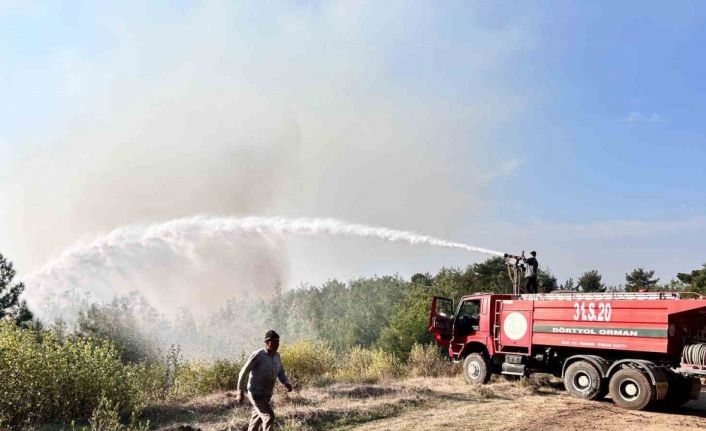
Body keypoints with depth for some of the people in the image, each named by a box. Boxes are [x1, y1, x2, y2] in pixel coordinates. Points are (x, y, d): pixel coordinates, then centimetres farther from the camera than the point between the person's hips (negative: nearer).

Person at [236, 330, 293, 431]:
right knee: (269, 417, -17)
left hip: (266, 395, 8)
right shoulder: (258, 355, -21)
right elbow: (243, 372, -14)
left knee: (257, 419, 21)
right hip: (256, 394, -8)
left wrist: (287, 383, -12)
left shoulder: (277, 356, 1)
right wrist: (240, 392, -14)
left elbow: (280, 373, 10)